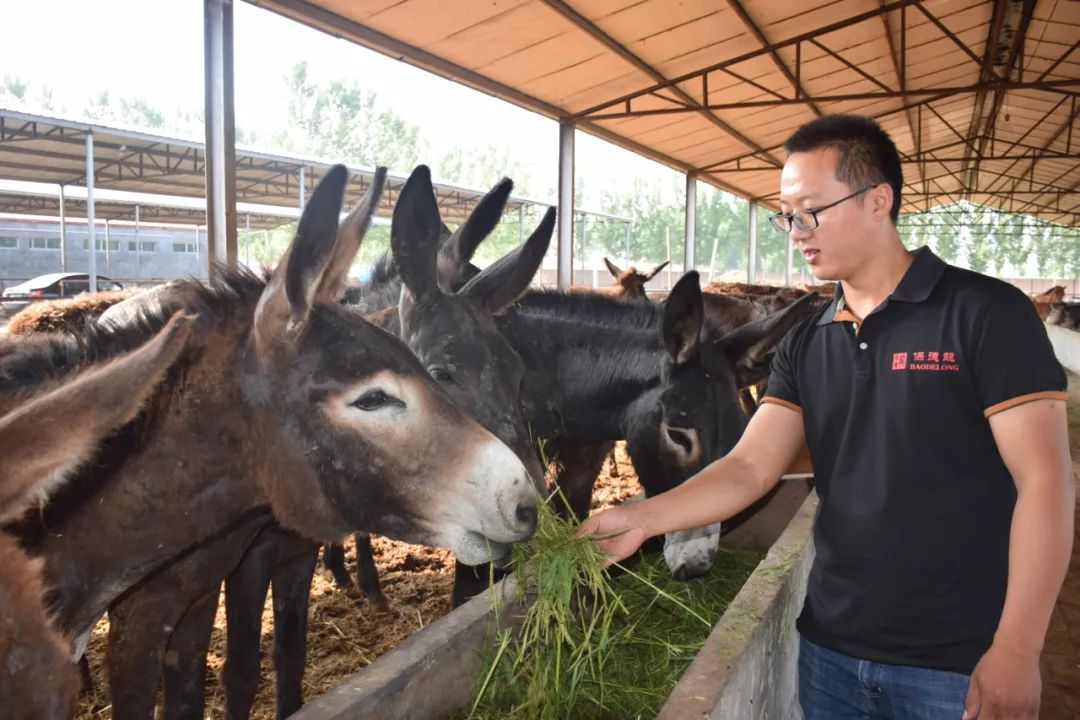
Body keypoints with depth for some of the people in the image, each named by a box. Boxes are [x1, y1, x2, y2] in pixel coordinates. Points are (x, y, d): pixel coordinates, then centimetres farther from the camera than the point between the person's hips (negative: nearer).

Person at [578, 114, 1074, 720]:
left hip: (955, 664, -5)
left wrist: (1016, 651, -16)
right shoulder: (805, 344, 4)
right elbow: (750, 467, -2)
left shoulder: (986, 313, -10)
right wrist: (642, 519, -15)